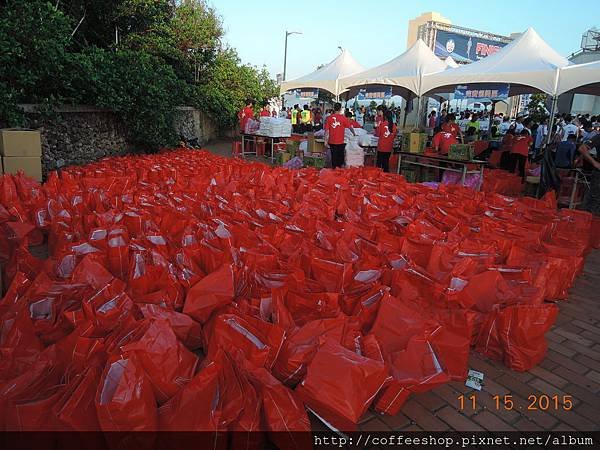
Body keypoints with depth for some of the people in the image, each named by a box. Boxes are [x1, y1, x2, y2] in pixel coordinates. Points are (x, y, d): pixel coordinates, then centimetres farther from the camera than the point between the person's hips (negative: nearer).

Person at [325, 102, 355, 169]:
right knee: (340, 156, 11)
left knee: (334, 156, 9)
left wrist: (326, 141, 3)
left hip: (332, 142, 2)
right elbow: (350, 127, 2)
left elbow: (327, 130, -3)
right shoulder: (343, 117, -7)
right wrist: (354, 133, 20)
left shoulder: (329, 118, -3)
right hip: (340, 142, -2)